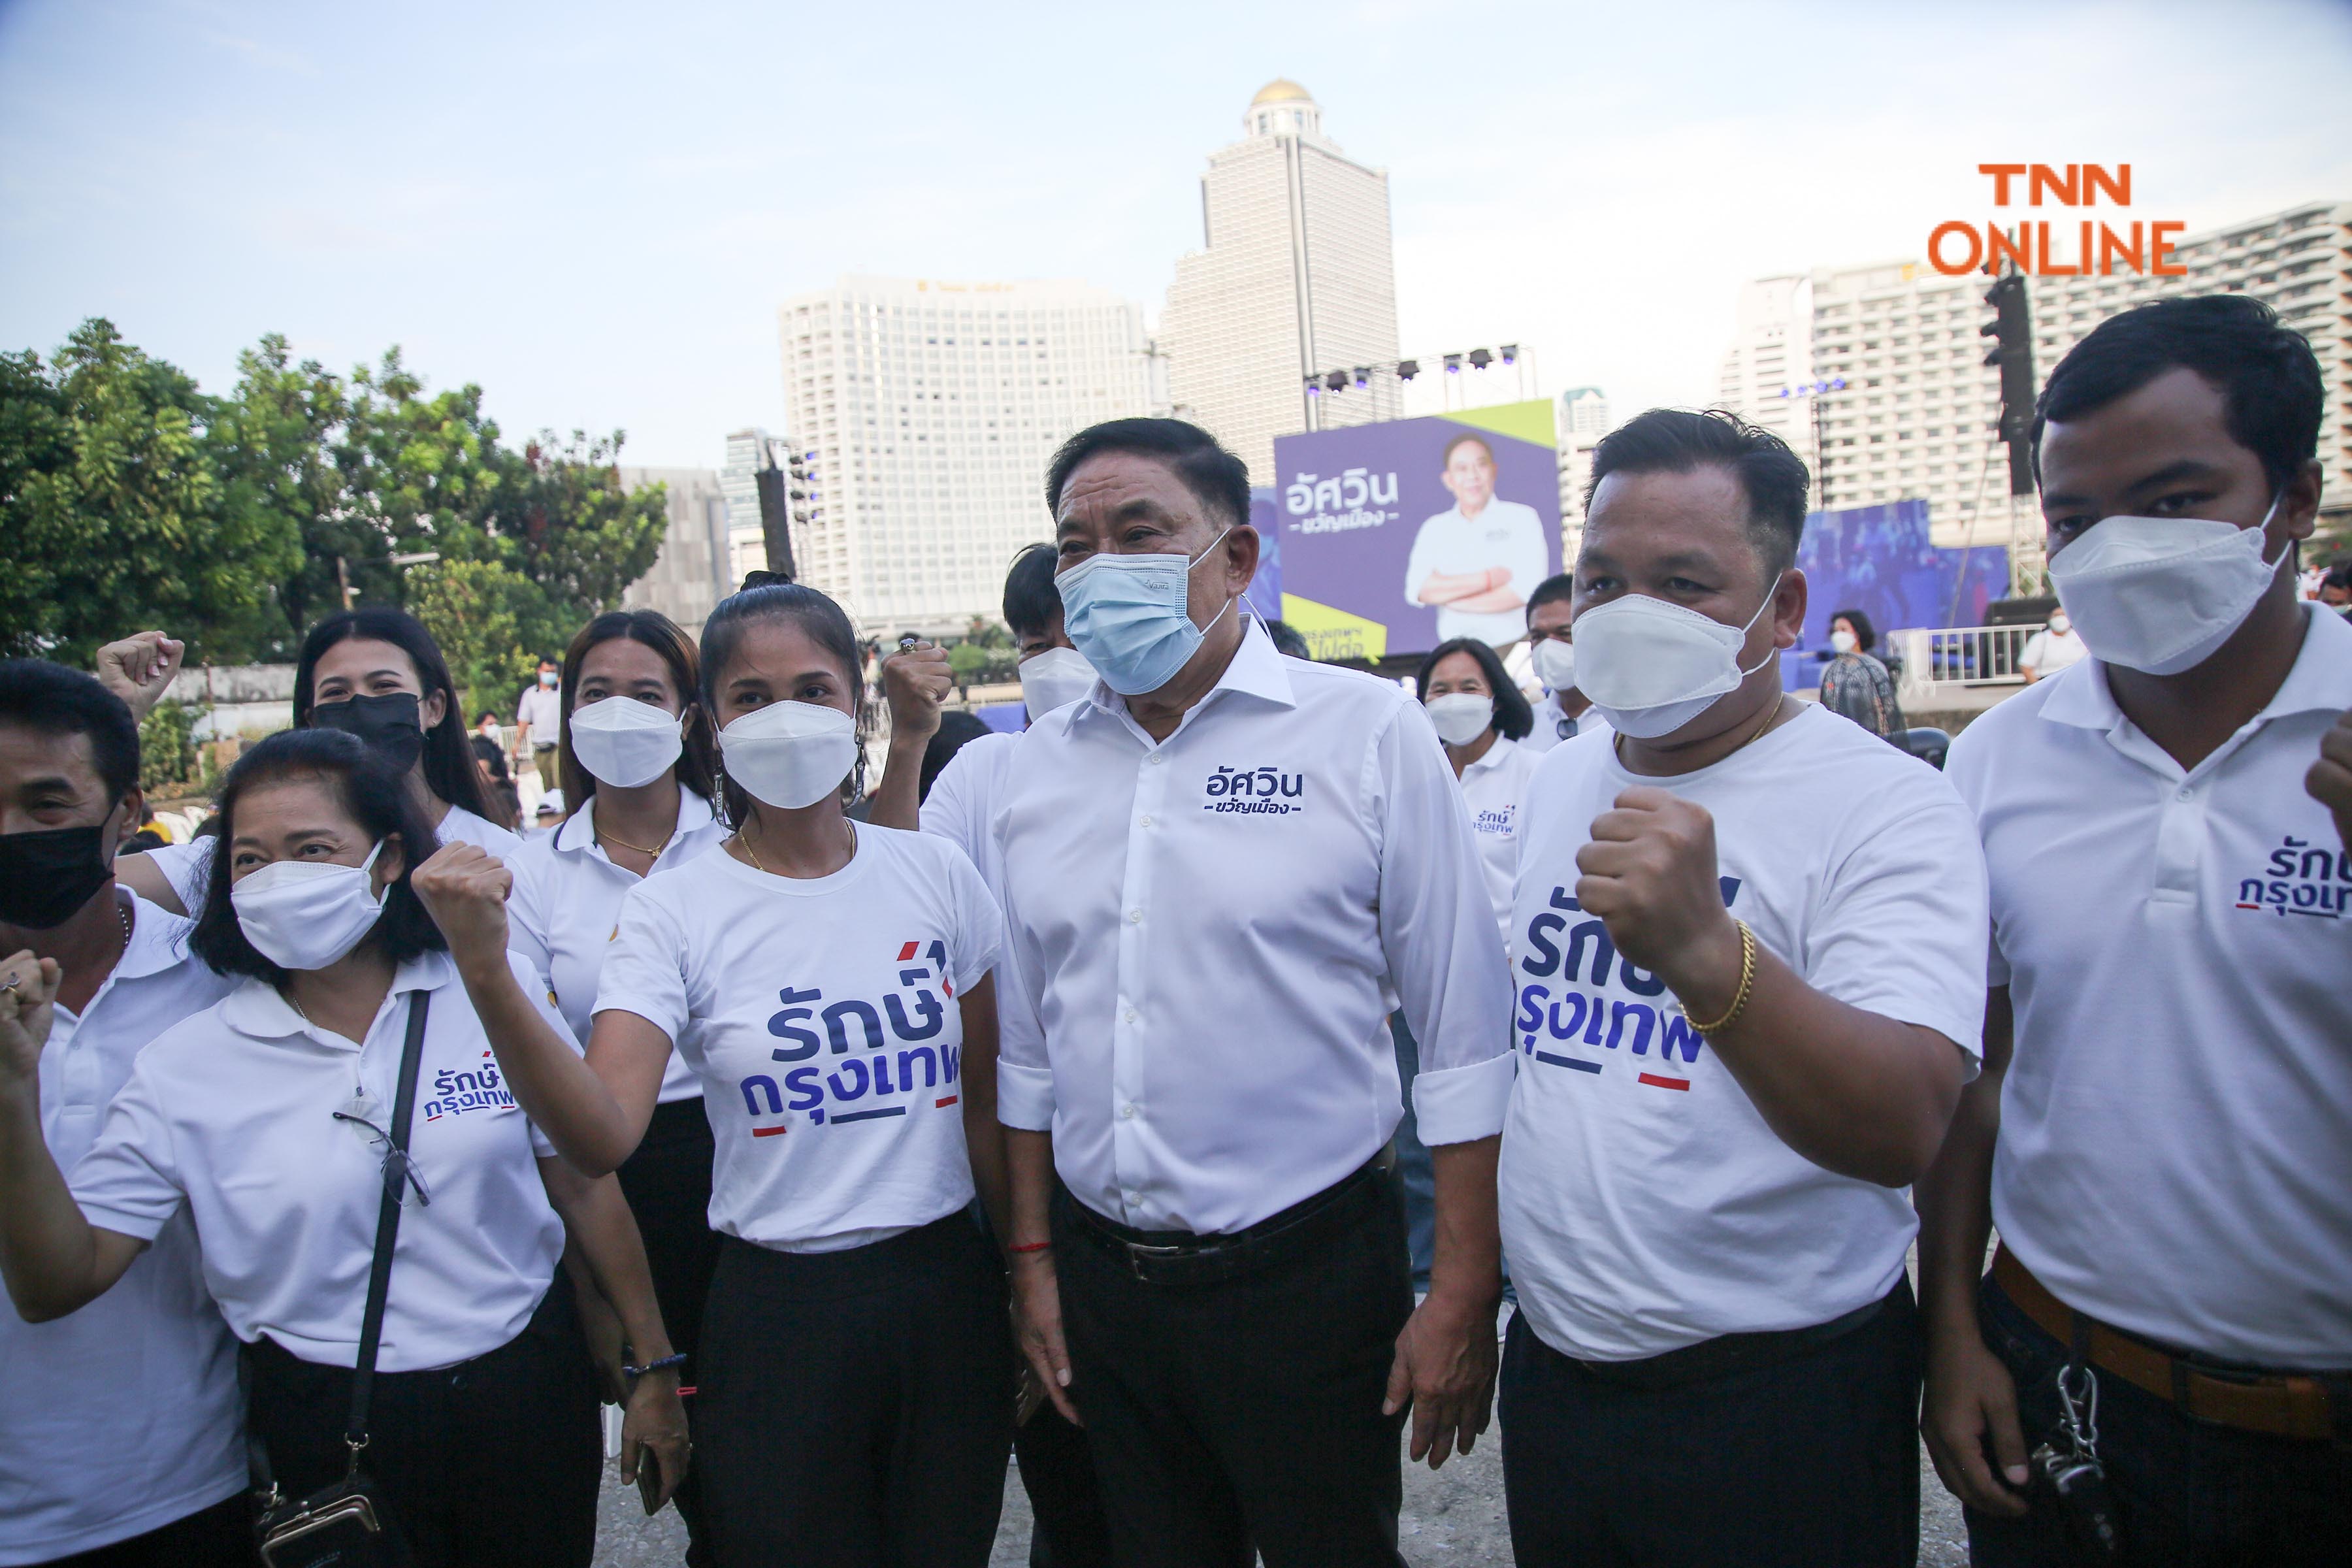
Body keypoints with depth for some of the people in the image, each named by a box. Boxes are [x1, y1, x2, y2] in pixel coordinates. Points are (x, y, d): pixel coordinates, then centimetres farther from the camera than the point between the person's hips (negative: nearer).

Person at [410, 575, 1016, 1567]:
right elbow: (603, 1137, -20)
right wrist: (489, 977, -33)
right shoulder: (675, 909, -7)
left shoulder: (936, 873, -1)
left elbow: (987, 1102, 7)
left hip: (946, 1289, 2)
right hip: (775, 1310, -2)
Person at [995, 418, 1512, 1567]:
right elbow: (1029, 1046, 11)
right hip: (1101, 1273, 4)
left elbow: (1463, 1040, -8)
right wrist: (1033, 1258, 11)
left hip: (1305, 1267, -4)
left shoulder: (1368, 732, -9)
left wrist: (1462, 1297, -9)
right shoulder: (1040, 764, 4)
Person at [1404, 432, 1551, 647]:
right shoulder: (1434, 529, 13)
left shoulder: (1521, 518, 6)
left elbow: (1527, 588, -8)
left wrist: (1449, 596, -3)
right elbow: (1418, 590, -1)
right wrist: (1487, 580, -8)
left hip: (1514, 649, -2)